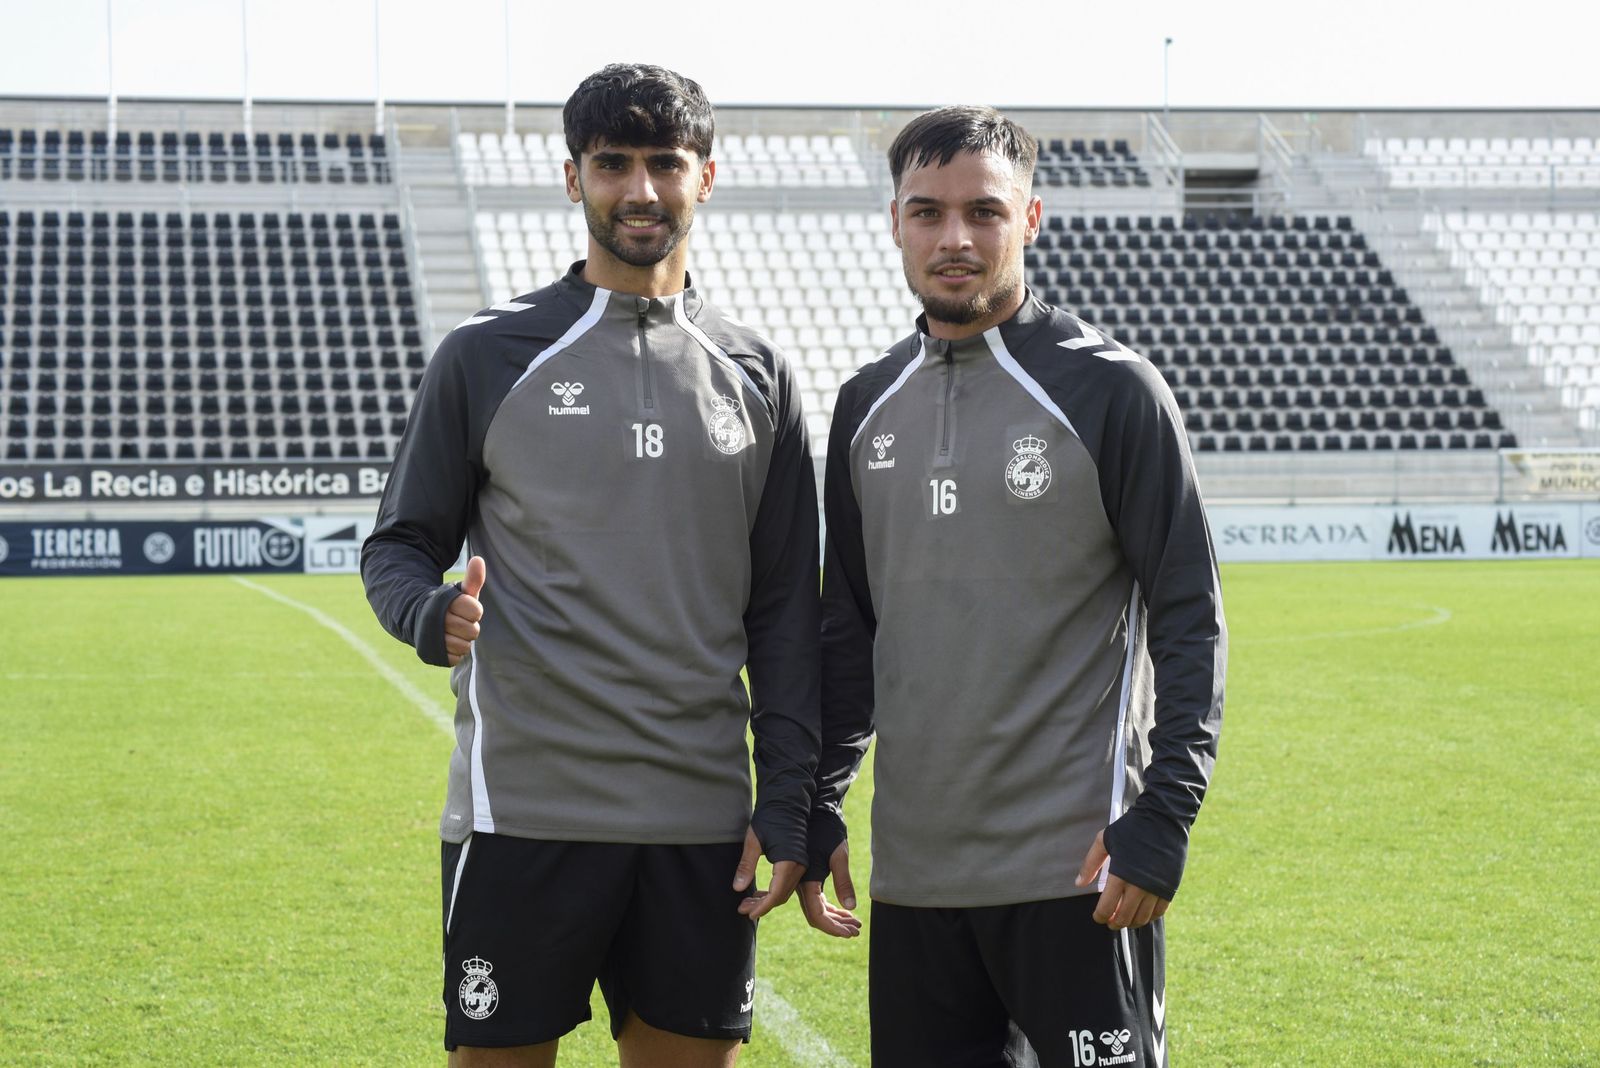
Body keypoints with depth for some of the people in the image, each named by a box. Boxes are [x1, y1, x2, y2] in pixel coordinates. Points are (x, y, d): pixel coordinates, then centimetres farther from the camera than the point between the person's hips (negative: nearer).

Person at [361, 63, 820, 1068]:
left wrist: (789, 802, 5)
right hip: (524, 810, -2)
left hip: (704, 824, 2)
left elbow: (785, 607, 11)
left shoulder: (757, 372, 10)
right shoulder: (490, 356, 3)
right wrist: (435, 615, -17)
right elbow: (399, 544, 7)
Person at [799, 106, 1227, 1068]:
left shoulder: (1111, 390, -5)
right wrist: (818, 808, 14)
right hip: (913, 868, 5)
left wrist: (1164, 817, -14)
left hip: (1075, 868, -5)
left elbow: (1189, 617, -6)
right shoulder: (868, 406, 11)